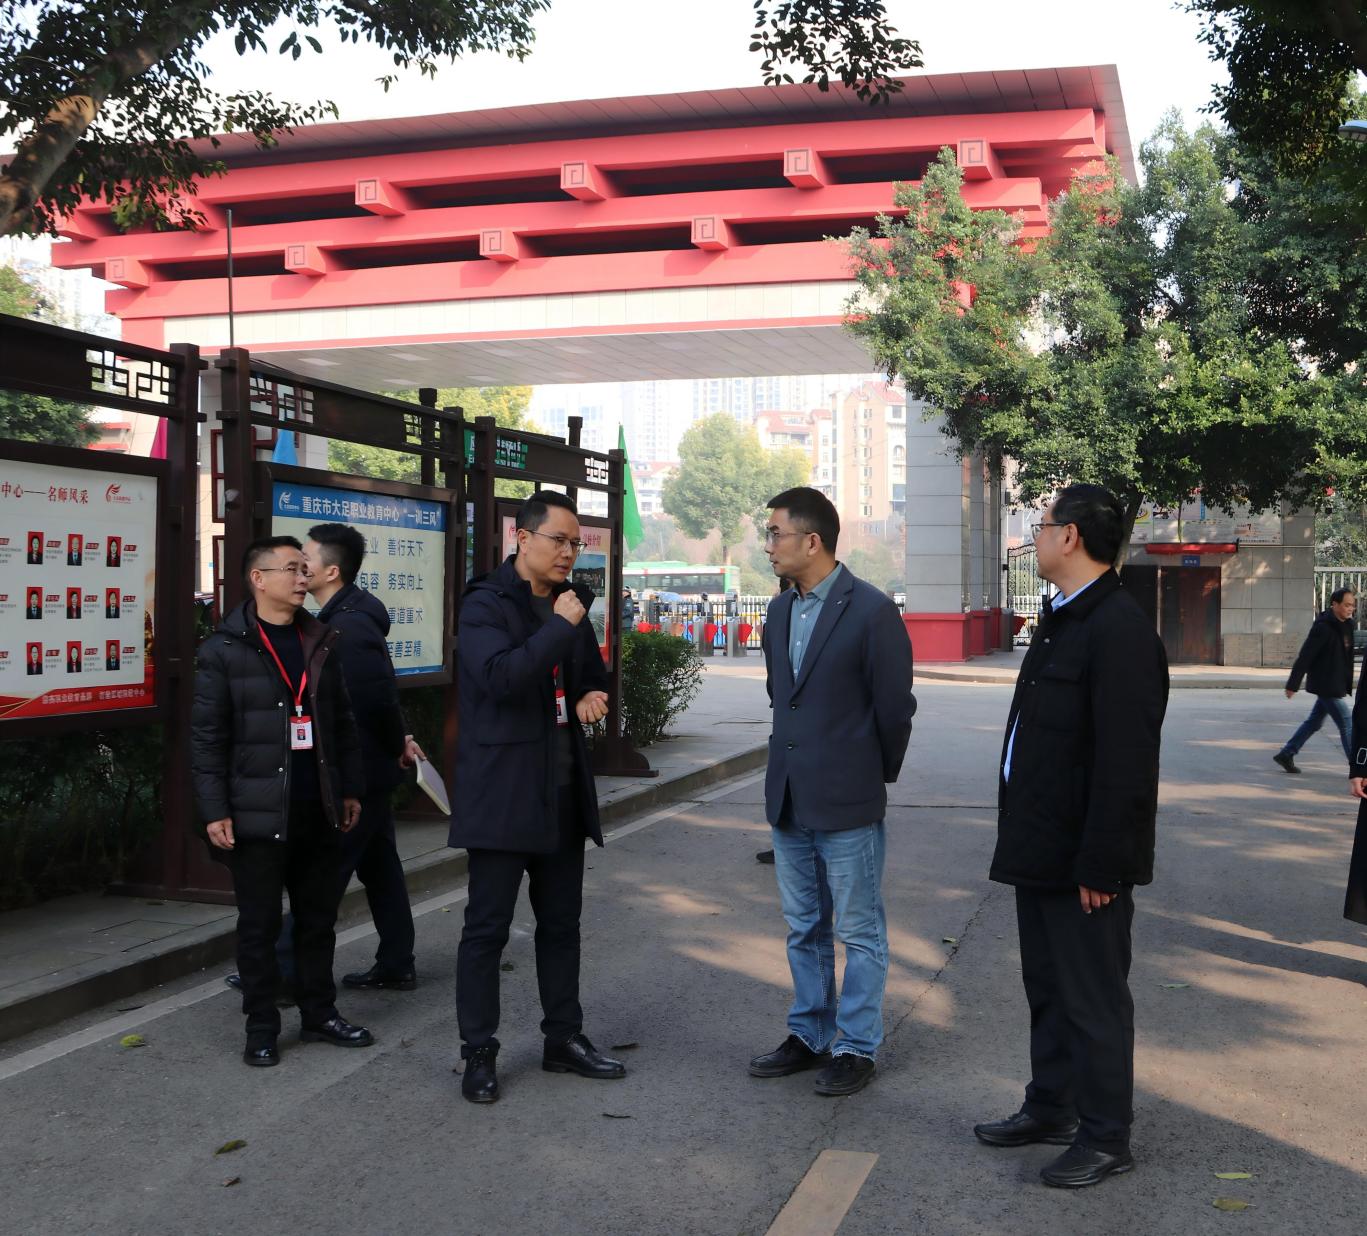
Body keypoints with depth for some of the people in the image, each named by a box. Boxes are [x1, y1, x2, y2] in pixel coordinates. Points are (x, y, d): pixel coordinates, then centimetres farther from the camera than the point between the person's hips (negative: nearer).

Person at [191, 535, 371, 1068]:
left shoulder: (321, 643, 9)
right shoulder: (224, 649, -6)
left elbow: (342, 723, 13)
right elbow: (207, 737, -8)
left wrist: (350, 789, 10)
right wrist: (214, 811, -12)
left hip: (316, 812, 5)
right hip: (257, 814, -5)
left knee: (318, 918, 13)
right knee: (259, 924, 4)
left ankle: (319, 1013, 25)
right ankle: (261, 1027, 16)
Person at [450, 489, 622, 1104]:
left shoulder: (570, 605, 13)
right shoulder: (485, 605, -10)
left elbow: (592, 675, 26)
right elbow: (500, 675, -27)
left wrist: (592, 695, 4)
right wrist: (559, 628, -21)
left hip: (563, 791, 7)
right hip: (502, 792, -7)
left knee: (561, 924, 15)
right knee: (487, 927, 1)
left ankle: (563, 1040, 27)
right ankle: (478, 1053, 11)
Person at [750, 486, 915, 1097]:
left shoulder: (871, 610, -14)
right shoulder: (779, 610, 8)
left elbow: (895, 706, -8)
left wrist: (877, 774, 1)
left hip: (848, 803, -7)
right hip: (789, 798, 7)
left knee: (859, 933, 6)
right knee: (804, 929, 17)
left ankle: (856, 1047, 17)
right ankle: (809, 1035, 30)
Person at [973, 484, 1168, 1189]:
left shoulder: (1119, 630, -21)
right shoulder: (1061, 620, 12)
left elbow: (1125, 765, -24)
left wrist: (1099, 865, -22)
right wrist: (1024, 840, 16)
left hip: (1083, 861, -10)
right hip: (1041, 850, 10)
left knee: (1094, 1000, 4)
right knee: (1047, 990, 20)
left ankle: (1105, 1138, 18)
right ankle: (1051, 1109, 35)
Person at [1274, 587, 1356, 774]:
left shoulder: (1345, 625, 9)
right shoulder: (1323, 627, -19)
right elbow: (1304, 657, -18)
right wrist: (1293, 685, -17)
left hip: (1336, 686, 9)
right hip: (1326, 686, -9)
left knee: (1314, 721, 15)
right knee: (1347, 725, -6)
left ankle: (1286, 754, 24)